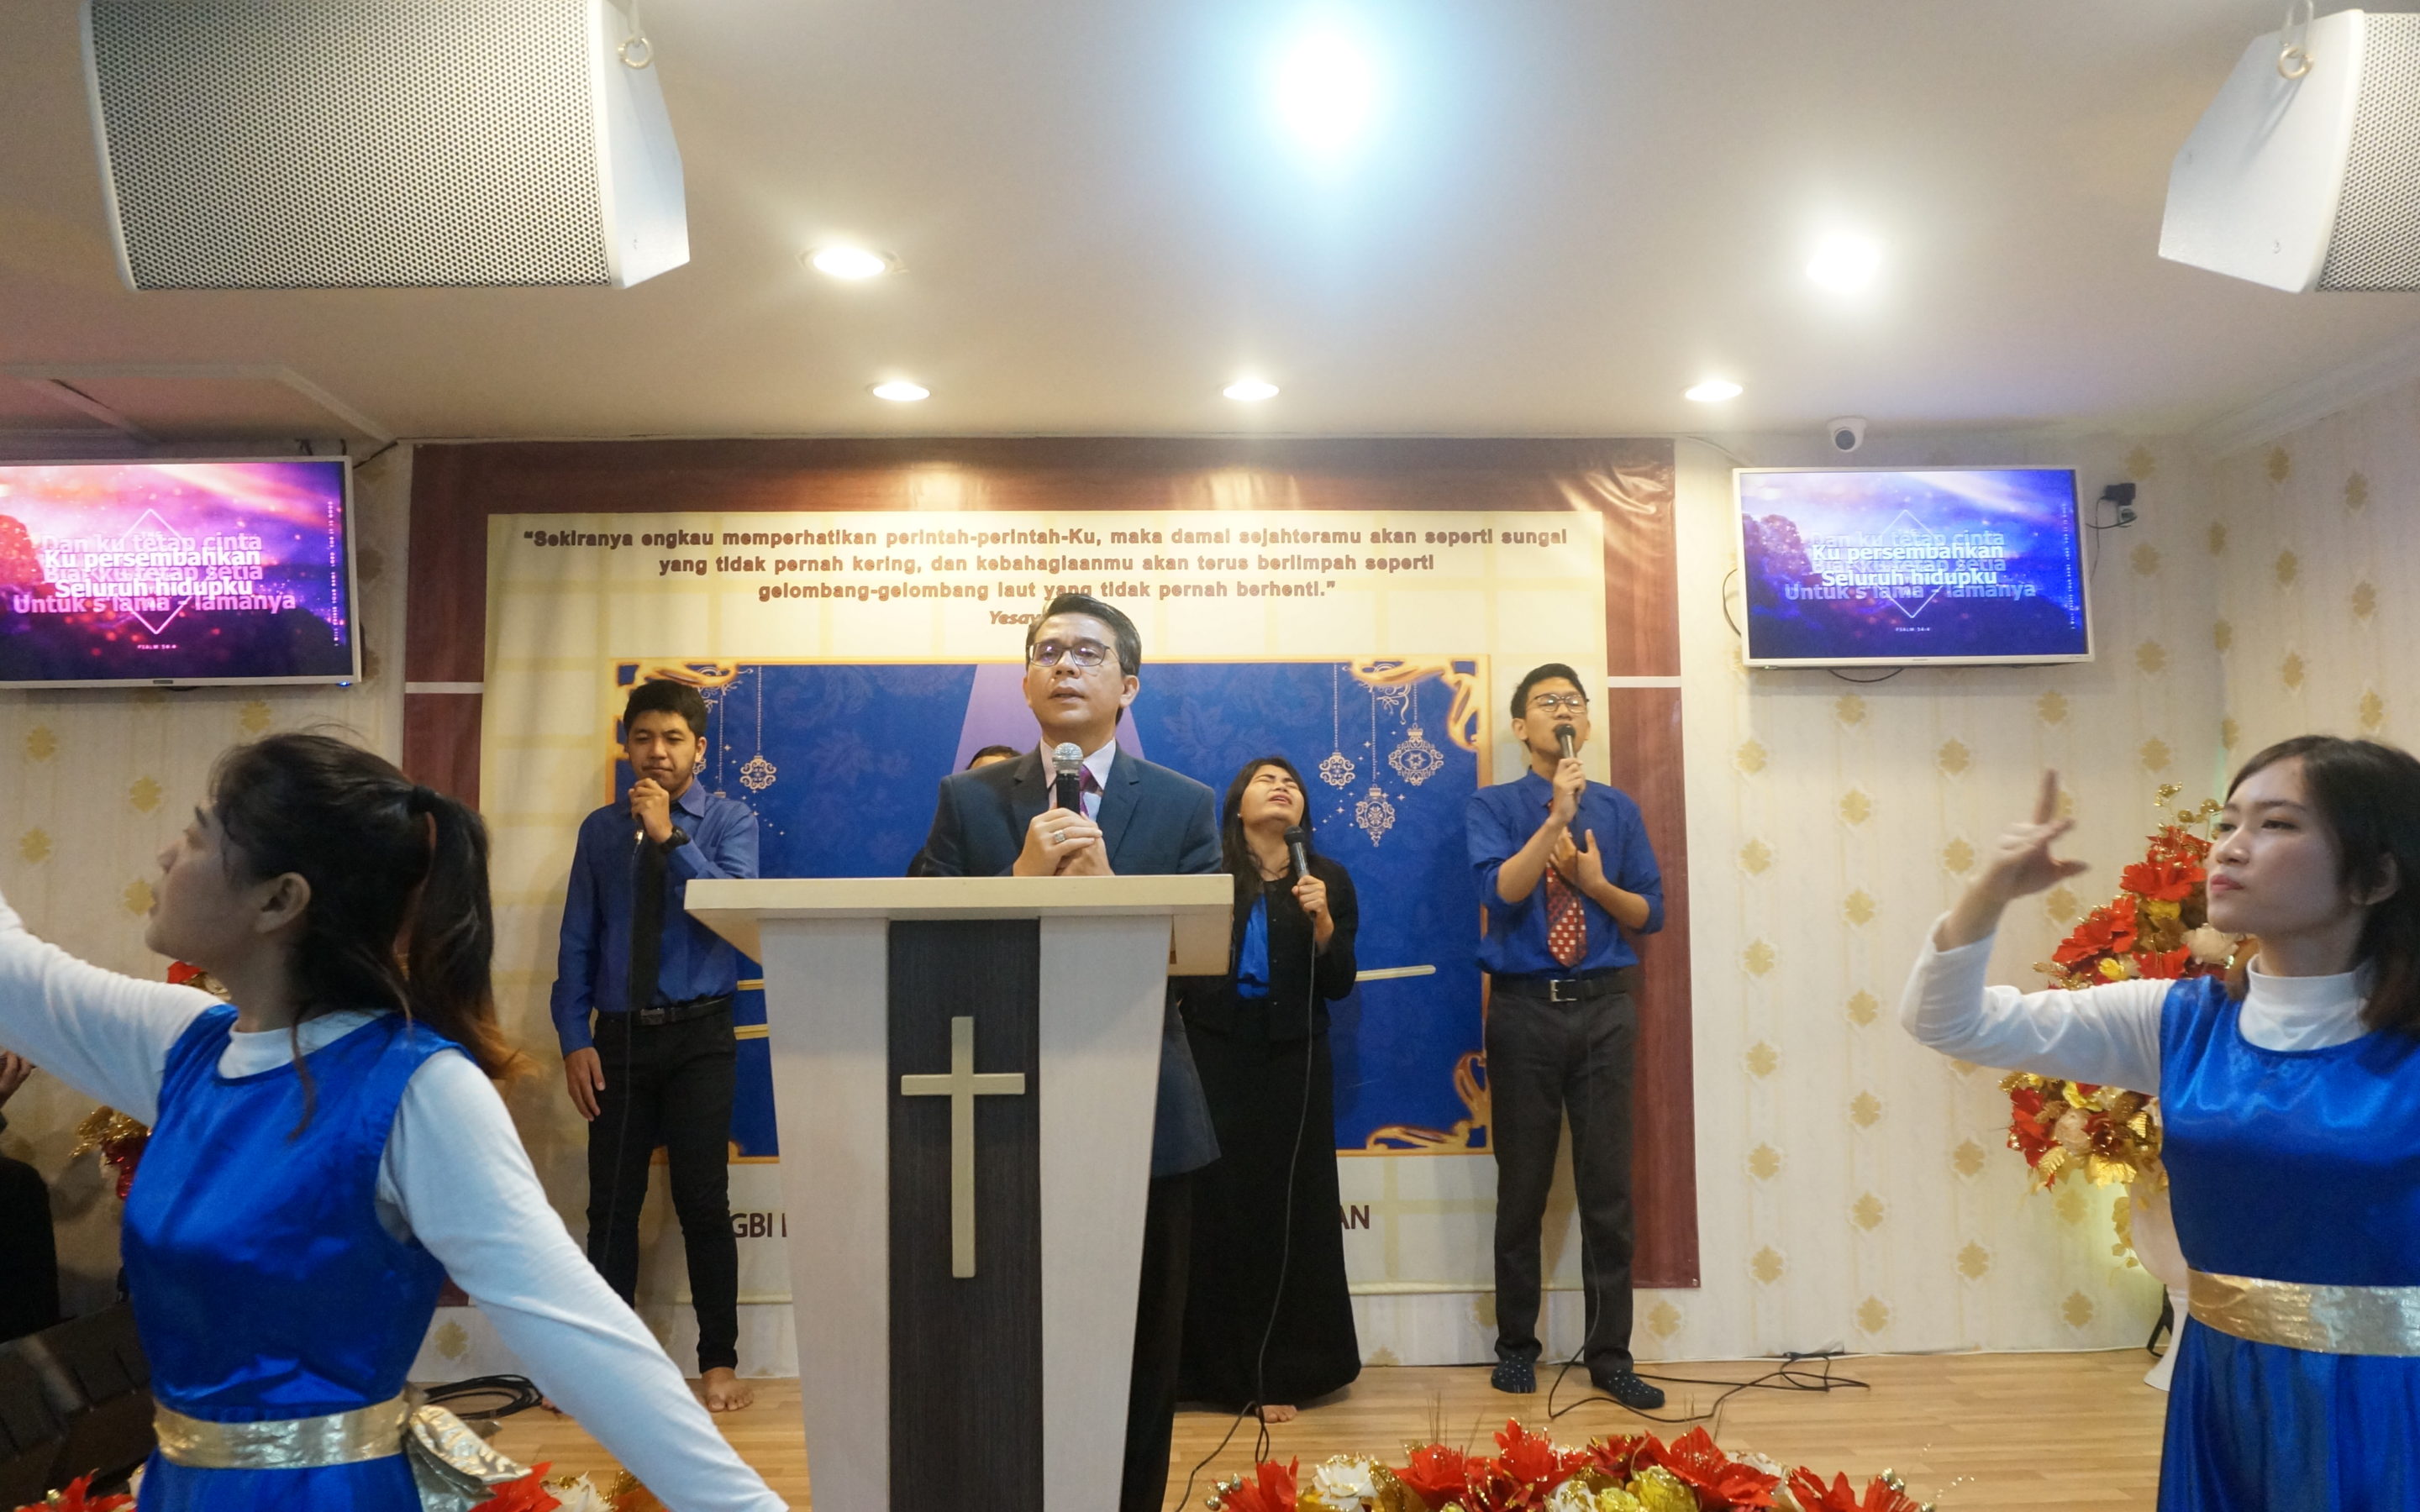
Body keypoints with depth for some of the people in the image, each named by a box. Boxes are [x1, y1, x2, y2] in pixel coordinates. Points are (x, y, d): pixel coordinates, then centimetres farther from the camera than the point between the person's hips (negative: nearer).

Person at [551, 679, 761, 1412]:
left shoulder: (730, 821, 0)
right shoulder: (600, 829, 8)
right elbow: (577, 941, 6)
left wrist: (670, 837, -20)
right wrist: (574, 1040, -2)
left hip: (699, 1036, -2)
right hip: (619, 1037, 3)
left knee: (703, 1202, 1)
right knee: (612, 1207, 8)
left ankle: (718, 1363, 14)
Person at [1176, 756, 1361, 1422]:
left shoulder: (1328, 880, 7)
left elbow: (1338, 985, 2)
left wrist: (1323, 924, -13)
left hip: (1291, 1060, 1)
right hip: (1214, 1052, -1)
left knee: (1286, 1212, 4)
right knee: (1213, 1206, 1)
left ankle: (1281, 1373, 13)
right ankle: (1208, 1365, 12)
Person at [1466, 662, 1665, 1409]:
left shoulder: (1618, 809, 8)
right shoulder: (1495, 805, 1)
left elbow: (1651, 913, 8)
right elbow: (1499, 892, -15)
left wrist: (1595, 883, -10)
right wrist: (1557, 818, -22)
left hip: (1604, 1010, 2)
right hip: (1524, 1010, -2)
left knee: (1608, 1187, 5)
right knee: (1523, 1186, 8)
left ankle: (1610, 1356, 18)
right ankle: (1516, 1347, 23)